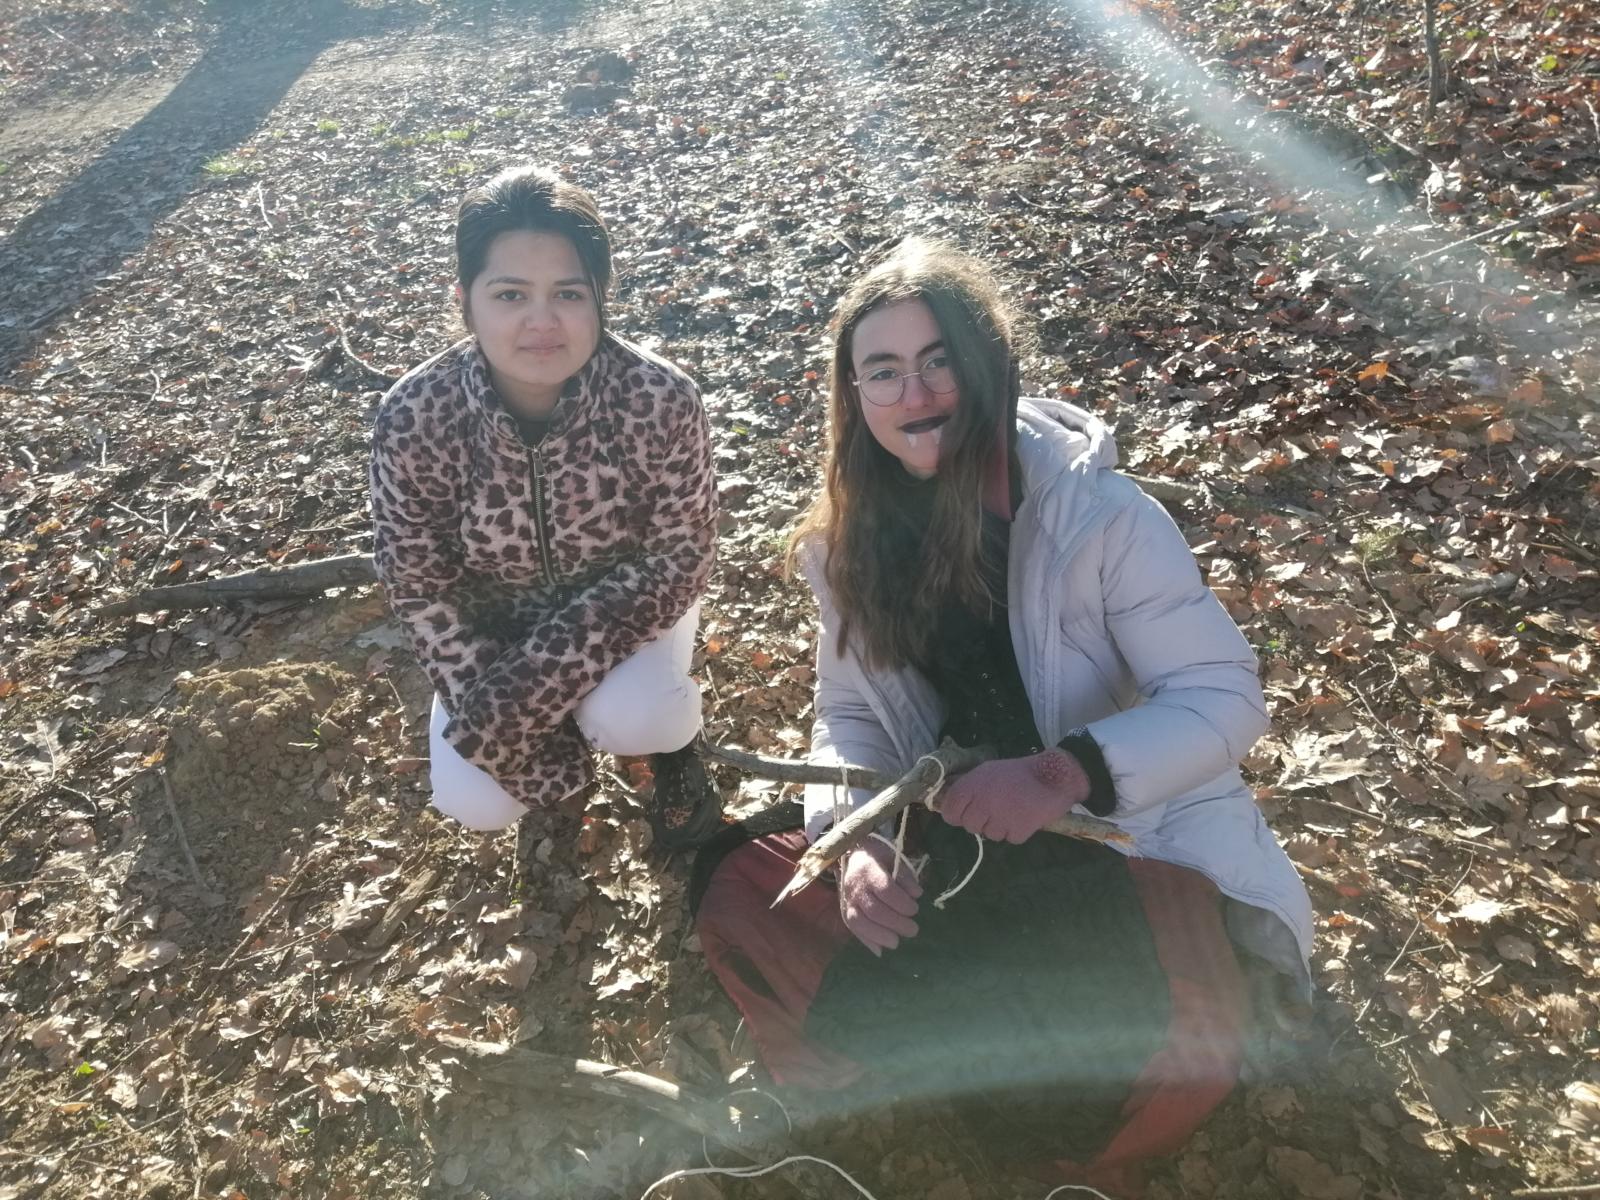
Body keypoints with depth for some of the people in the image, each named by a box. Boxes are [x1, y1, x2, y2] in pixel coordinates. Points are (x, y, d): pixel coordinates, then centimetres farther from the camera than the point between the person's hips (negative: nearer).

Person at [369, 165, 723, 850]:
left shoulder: (660, 400, -28)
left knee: (628, 718, -31)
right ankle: (564, 733, 18)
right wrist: (499, 716, -23)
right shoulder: (412, 419, -25)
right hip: (496, 619, 2)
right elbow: (420, 588, -14)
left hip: (625, 605, -1)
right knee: (475, 803, -15)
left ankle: (671, 733, 7)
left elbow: (679, 559, -21)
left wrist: (542, 676, -31)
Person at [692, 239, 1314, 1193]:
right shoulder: (855, 536, -5)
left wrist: (1069, 771, -35)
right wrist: (857, 838, -22)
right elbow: (850, 714, -1)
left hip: (1127, 829, -4)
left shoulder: (1099, 512, -20)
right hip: (952, 834, 4)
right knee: (736, 888, -11)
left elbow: (1226, 697, -18)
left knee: (1171, 1042, -31)